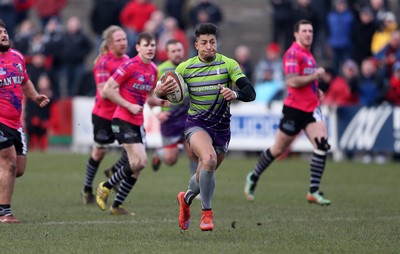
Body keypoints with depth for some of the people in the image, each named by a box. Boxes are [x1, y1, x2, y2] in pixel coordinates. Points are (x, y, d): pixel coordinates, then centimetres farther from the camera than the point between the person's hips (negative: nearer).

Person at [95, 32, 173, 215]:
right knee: (140, 162, -18)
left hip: (138, 122, 8)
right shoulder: (130, 66, -13)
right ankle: (106, 187, 0)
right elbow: (107, 90, -14)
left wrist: (162, 101, 0)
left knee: (137, 165, 6)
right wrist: (130, 106, -18)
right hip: (123, 120, -8)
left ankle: (116, 206, 16)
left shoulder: (153, 70, 11)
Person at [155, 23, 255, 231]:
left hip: (222, 127, 2)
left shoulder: (228, 64, -6)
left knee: (205, 175, 13)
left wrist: (235, 94, -38)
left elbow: (250, 92, -16)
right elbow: (163, 91, 4)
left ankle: (186, 198, 48)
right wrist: (161, 90, -21)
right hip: (196, 125, -2)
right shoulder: (185, 67, -3)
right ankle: (206, 213, -18)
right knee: (209, 159, -31)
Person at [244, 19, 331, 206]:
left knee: (322, 144, -13)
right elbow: (292, 81, -25)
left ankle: (314, 191, -12)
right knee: (278, 149, 5)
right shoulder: (293, 53, -13)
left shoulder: (307, 53, 16)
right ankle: (253, 178, 30)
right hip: (295, 109, -7)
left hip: (311, 109, 7)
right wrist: (315, 76, -17)